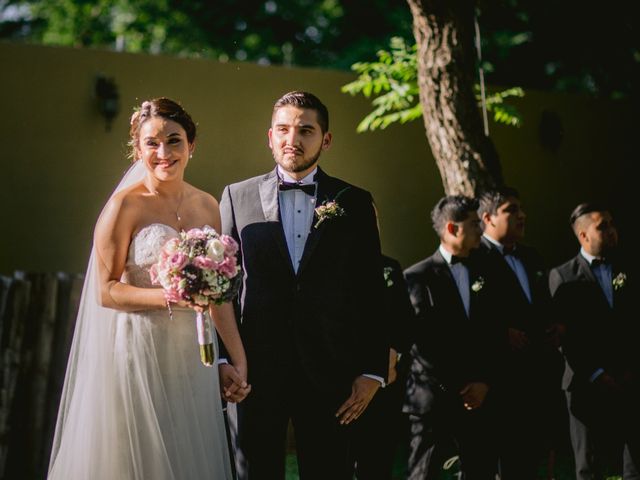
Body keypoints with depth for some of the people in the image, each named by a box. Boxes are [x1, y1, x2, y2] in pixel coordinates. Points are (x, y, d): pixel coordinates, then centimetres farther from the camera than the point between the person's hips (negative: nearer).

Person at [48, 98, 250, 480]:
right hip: (139, 352, -5)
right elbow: (104, 291, -11)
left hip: (191, 355, 5)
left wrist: (239, 361, 8)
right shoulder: (126, 205, -9)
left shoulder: (208, 206, 7)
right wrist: (169, 297, -24)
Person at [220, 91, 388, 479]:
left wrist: (373, 371, -2)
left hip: (331, 372, 0)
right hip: (256, 370, 0)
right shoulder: (238, 197, 6)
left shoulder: (355, 203, 5)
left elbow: (372, 293, 4)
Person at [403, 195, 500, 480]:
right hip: (433, 397, -5)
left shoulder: (483, 274, 13)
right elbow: (422, 340, -8)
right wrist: (457, 389, -9)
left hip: (477, 396, 5)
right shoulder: (419, 276, -3)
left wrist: (485, 382, -1)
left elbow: (492, 333, 12)